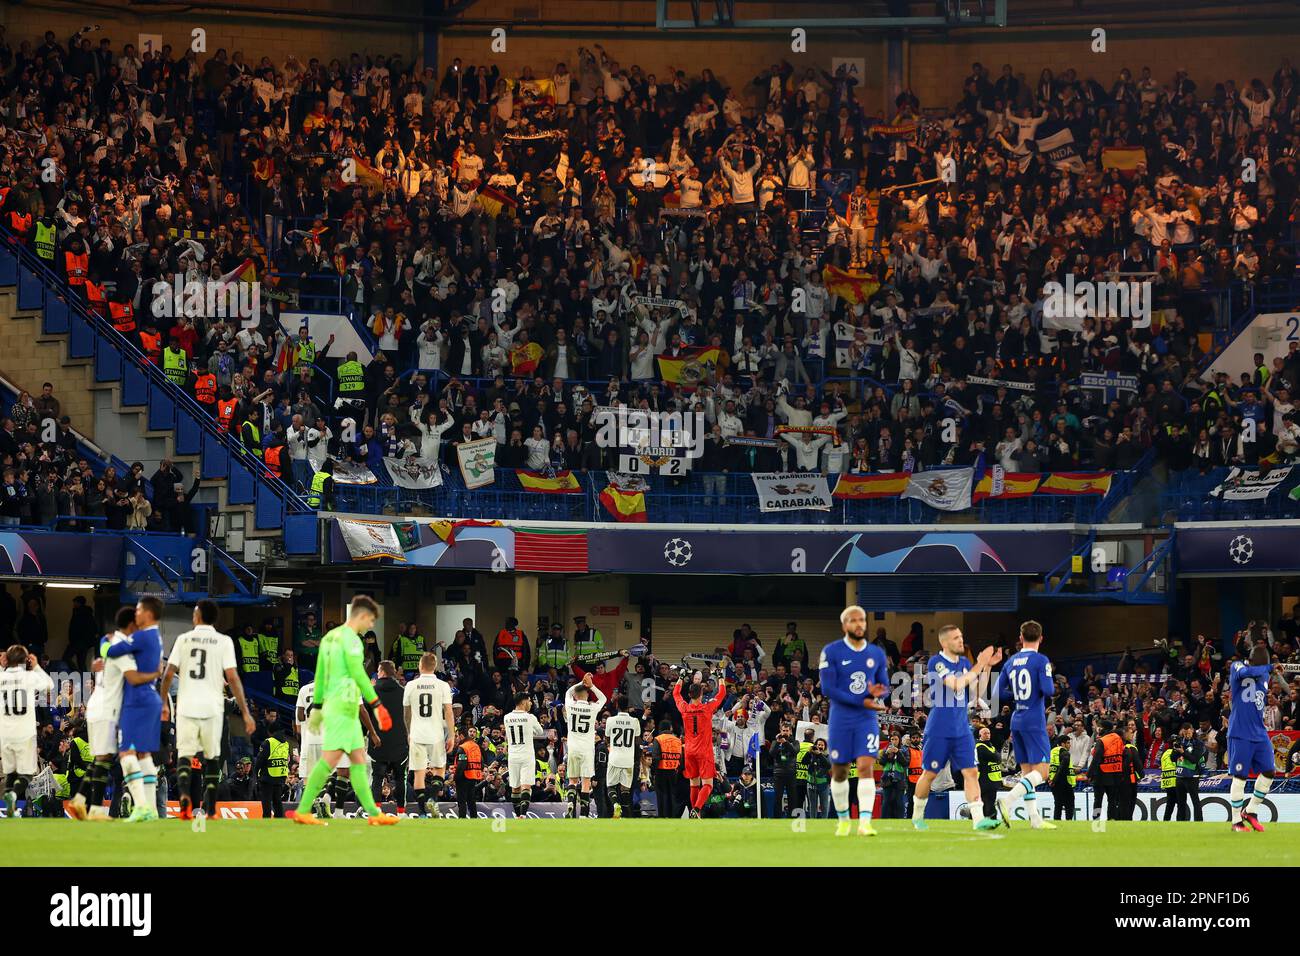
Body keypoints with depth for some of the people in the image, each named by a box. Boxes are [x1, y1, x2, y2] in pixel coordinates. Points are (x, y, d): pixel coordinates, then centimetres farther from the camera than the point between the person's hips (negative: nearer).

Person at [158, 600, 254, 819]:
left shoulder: (183, 639, 5)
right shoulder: (224, 642, 0)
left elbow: (168, 674, 3)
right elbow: (233, 678, -7)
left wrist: (163, 704, 17)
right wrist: (245, 713, -4)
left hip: (186, 706, 0)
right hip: (212, 708, 0)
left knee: (184, 754, 4)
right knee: (212, 758, 12)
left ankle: (184, 794, -25)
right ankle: (210, 810, 9)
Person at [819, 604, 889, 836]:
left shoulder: (877, 654, 7)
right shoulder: (831, 652, -6)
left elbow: (885, 687, 13)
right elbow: (828, 688, -12)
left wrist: (877, 692, -14)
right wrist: (862, 701, -17)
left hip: (867, 721, 1)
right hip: (841, 720, -1)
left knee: (866, 767, -14)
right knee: (839, 772, 7)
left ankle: (864, 823, -20)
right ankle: (843, 820, 26)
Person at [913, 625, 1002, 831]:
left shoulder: (964, 662, 10)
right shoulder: (936, 663, -11)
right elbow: (956, 685, -23)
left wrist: (987, 666, 0)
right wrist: (978, 666, -19)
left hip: (961, 729, 5)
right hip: (939, 730, -5)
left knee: (970, 772, -6)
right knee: (929, 774, 4)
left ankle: (978, 818, -13)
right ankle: (917, 816, 22)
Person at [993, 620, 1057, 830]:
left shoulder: (1010, 662, 9)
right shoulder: (1041, 660, -9)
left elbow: (998, 693, 11)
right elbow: (1048, 690, -18)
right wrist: (1052, 689, 4)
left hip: (1016, 720, 7)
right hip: (1034, 721, -7)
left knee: (1027, 771, 9)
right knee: (1041, 771, -7)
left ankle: (1035, 819, 7)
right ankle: (1008, 800, -26)